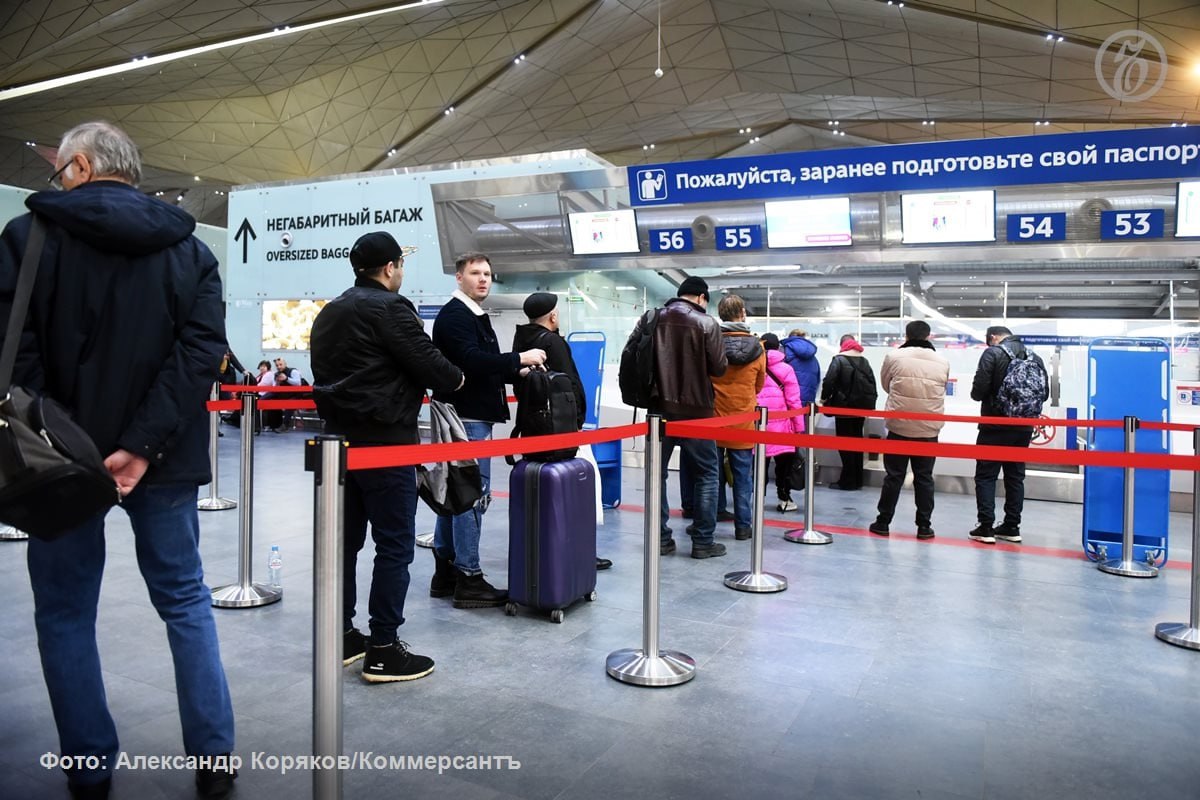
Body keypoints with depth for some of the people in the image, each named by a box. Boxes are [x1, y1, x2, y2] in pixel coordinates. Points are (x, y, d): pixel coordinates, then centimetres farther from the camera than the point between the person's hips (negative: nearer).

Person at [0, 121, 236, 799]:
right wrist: (144, 444, -15)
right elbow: (203, 350, -10)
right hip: (164, 457, 2)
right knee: (186, 600, 12)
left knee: (66, 614, 13)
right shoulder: (190, 248, 4)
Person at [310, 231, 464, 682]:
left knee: (345, 541, 14)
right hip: (385, 440, -9)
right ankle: (383, 650, 1)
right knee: (394, 545, -2)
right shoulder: (389, 307, -12)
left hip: (340, 437, 9)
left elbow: (331, 373, 18)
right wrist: (456, 379, 3)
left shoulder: (329, 312, 15)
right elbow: (427, 362, -15)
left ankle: (342, 636, 22)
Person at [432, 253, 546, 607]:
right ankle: (469, 580, 1)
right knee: (472, 496, -6)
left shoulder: (475, 316, 19)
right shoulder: (454, 315, -12)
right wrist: (519, 358, -22)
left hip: (470, 415, 11)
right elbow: (471, 360, -26)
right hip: (466, 418, -11)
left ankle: (445, 572, 24)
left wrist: (515, 373, 9)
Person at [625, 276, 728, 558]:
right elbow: (719, 368, -8)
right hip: (695, 410, -3)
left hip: (658, 408, 3)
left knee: (657, 472, 13)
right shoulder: (706, 323, -8)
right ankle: (703, 541, 10)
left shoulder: (650, 318, 2)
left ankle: (660, 538, 15)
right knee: (706, 473, 9)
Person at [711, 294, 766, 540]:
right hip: (743, 420, 0)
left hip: (713, 418, 0)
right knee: (742, 476, 9)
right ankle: (743, 525, 13)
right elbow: (759, 384, 7)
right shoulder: (757, 347, -6)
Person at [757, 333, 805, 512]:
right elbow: (794, 401, -3)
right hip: (781, 425, -2)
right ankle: (784, 499, 13)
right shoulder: (785, 369, -2)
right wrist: (799, 427, 3)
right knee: (783, 462, 8)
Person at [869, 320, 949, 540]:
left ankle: (883, 522, 13)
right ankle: (924, 526, 15)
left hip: (899, 427, -1)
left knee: (894, 475, 7)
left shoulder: (894, 357, -7)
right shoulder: (942, 362, 1)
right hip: (929, 430, 2)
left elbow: (885, 384, 7)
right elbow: (941, 391, 10)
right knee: (924, 477, 10)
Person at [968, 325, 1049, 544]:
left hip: (995, 426, -5)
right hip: (1023, 428, 5)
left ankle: (986, 527, -2)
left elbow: (979, 389, -16)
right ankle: (1012, 526, 18)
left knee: (985, 475, 1)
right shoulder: (1034, 357, 7)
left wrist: (978, 395, 6)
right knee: (1015, 476, 14)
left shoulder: (993, 353, -9)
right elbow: (1044, 393, 8)